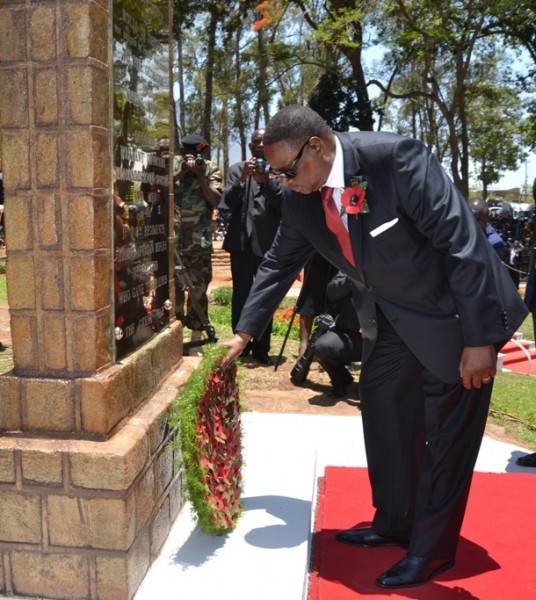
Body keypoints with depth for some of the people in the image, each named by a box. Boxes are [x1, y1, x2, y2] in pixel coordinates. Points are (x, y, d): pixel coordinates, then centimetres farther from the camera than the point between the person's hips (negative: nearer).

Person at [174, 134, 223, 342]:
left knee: (198, 288, 2)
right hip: (172, 238, 2)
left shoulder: (211, 170, 3)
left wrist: (200, 175, -13)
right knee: (171, 286, 6)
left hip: (199, 241, -1)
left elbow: (217, 201, -8)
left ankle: (196, 337, 11)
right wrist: (181, 172, -14)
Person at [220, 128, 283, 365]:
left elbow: (284, 204, -4)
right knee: (241, 294, 5)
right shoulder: (237, 168, 10)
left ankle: (261, 348, 10)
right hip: (242, 240, 1)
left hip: (268, 242, -1)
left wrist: (267, 182, -17)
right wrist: (242, 179, -16)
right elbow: (228, 202, -1)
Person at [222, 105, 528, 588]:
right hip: (388, 318, 7)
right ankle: (393, 524, 35)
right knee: (383, 416, 15)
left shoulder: (395, 157, -28)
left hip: (453, 315, -7)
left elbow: (462, 241, -26)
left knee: (445, 433, 2)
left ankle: (432, 549, 20)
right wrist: (244, 333, 10)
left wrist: (478, 338, -25)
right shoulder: (300, 198, -7)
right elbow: (280, 263, 8)